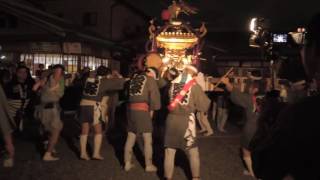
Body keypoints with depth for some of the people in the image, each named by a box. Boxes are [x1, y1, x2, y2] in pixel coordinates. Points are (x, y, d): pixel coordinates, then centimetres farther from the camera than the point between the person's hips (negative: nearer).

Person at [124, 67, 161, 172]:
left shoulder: (134, 77, 19)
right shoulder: (150, 79, 2)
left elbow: (129, 93, 14)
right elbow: (154, 95, -7)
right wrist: (152, 109, 4)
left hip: (131, 109, 6)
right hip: (142, 110, -6)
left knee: (130, 138, 13)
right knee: (147, 139, 3)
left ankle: (127, 163, 17)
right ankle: (148, 165, 8)